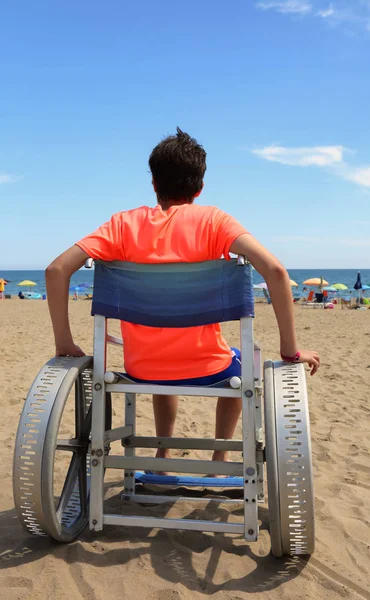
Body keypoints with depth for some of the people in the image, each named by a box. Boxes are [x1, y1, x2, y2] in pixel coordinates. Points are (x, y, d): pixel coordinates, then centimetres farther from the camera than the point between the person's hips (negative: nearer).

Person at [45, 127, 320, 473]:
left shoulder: (124, 224, -2)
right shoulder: (213, 220, -8)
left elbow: (57, 270, -11)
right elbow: (274, 270, -20)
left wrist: (64, 345, -2)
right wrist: (290, 350, -12)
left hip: (142, 370, 2)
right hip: (204, 368, -2)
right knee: (240, 365, 34)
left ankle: (162, 454, 40)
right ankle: (220, 458, 32)